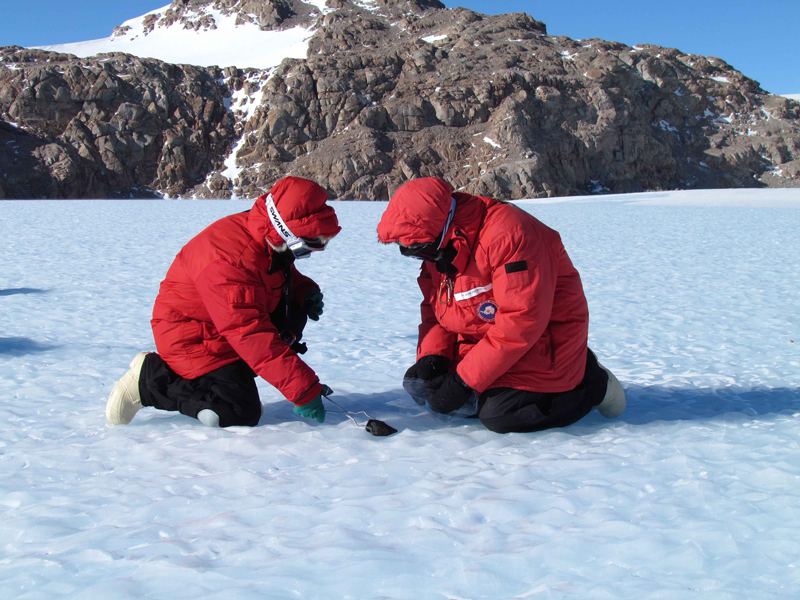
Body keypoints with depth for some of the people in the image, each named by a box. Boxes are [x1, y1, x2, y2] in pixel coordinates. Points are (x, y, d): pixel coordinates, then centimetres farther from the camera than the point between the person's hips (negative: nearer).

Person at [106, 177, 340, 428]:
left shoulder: (271, 244, -5)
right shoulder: (230, 261, -34)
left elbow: (286, 276, 18)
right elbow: (252, 336, -37)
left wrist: (306, 291, -7)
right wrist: (305, 391, -36)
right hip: (192, 338, -9)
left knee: (293, 312, 1)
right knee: (241, 414, -16)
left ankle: (237, 375, 5)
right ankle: (149, 378, -3)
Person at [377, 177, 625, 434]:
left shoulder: (510, 234, -30)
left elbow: (521, 321, -32)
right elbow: (435, 310, 7)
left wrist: (463, 381, -30)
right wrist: (431, 358, -14)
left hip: (543, 337, -9)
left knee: (500, 415, -22)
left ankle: (590, 382, 3)